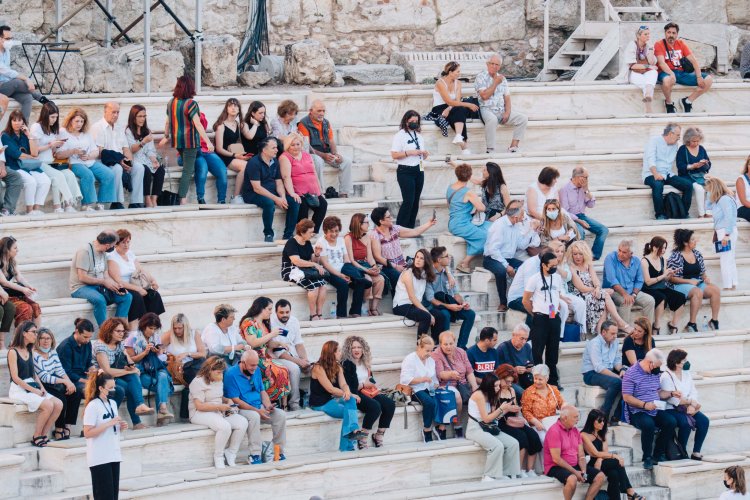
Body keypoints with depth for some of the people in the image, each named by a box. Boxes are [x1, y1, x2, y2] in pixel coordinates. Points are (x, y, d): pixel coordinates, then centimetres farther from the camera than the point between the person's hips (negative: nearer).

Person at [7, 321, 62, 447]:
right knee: (48, 405, -27)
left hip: (32, 387, 8)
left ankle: (43, 436, -9)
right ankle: (36, 437, -13)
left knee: (58, 404, -13)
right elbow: (15, 377, -13)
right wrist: (34, 390, -16)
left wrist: (41, 387, 0)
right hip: (18, 390, -8)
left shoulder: (29, 352, 18)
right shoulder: (13, 352, -8)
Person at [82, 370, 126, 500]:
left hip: (114, 456, 8)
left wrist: (120, 427, 2)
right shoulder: (93, 406, -12)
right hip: (99, 458, -8)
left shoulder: (113, 403, 12)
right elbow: (87, 433, -18)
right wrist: (109, 424, -21)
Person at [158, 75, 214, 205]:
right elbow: (197, 124, -21)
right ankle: (183, 199, -8)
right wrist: (208, 141, -22)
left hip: (177, 140, 6)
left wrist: (166, 137, 30)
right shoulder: (190, 104, -16)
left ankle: (181, 194, 21)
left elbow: (168, 122, 14)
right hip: (189, 141, -6)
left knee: (187, 168, 24)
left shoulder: (171, 103, 5)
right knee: (188, 170, -4)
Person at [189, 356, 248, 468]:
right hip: (200, 414, -9)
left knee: (243, 422, -15)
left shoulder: (219, 380, 16)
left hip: (219, 412, 9)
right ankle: (218, 457, -17)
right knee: (225, 426, -36)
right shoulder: (198, 382, -12)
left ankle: (231, 454, -5)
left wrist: (228, 401, 7)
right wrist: (220, 406, -19)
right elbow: (199, 406, -18)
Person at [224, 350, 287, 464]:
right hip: (241, 410, -7)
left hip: (259, 407, 7)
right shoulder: (231, 374, -13)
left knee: (281, 415, -15)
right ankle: (255, 455, -35)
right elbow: (235, 400, -16)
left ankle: (278, 452, -9)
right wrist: (256, 410, -20)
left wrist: (268, 405, -4)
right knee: (254, 416, -38)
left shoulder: (256, 371, 10)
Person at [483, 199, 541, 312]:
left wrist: (532, 230, 1)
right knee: (501, 270, -39)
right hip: (493, 259, -7)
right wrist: (506, 266, -25)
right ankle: (503, 303, -24)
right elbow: (493, 249, -22)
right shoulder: (499, 225, -16)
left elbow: (521, 246, 6)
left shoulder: (516, 225, 9)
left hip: (508, 258, 7)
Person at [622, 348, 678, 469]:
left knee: (671, 422, -19)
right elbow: (627, 397, -13)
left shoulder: (655, 373, 14)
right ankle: (647, 458, -22)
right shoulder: (631, 373, -10)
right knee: (649, 424, -36)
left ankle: (658, 454, -8)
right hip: (637, 412, -7)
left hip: (655, 410, 7)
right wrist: (644, 405, -23)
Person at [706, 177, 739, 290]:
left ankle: (728, 285, -8)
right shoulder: (719, 200, 14)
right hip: (722, 232, 10)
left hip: (726, 231, -10)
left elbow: (729, 218, -19)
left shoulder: (725, 199, -14)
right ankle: (733, 284, 14)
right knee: (730, 260, 11)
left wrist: (726, 234, -20)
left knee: (725, 260, -8)